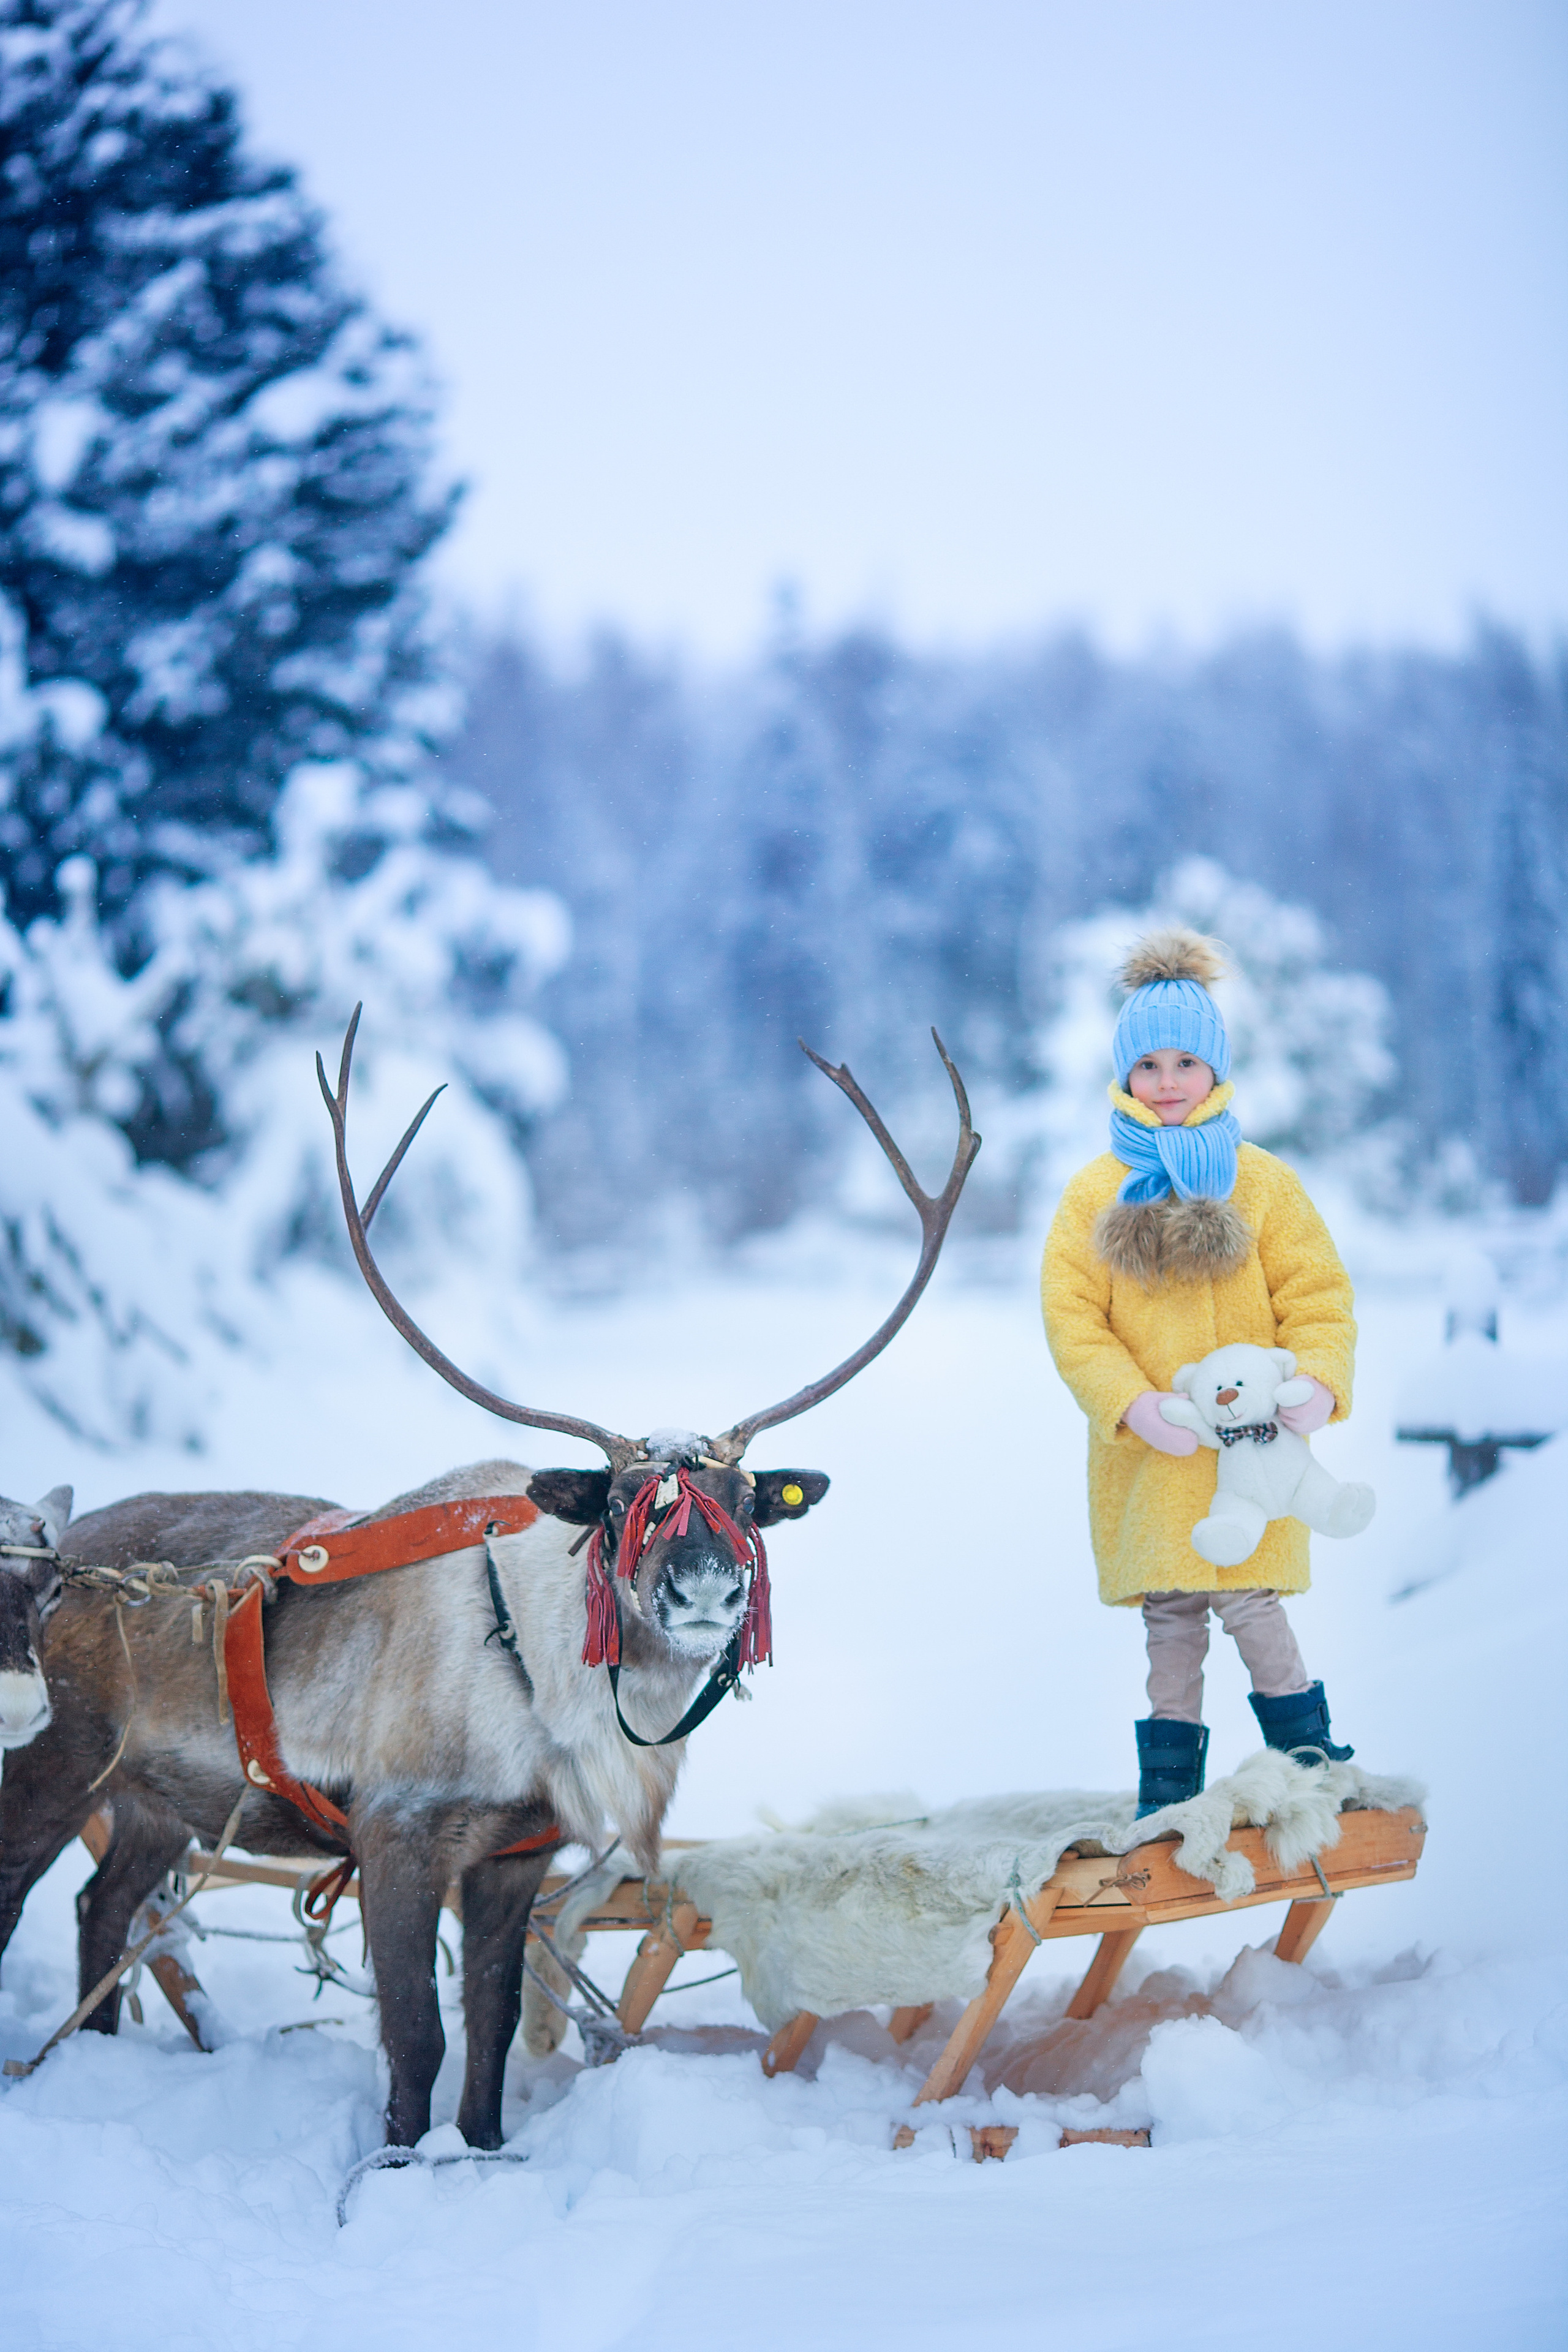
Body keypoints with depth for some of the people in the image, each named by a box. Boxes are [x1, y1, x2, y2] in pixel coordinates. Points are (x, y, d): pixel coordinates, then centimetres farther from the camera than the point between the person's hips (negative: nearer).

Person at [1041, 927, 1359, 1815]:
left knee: (1245, 1598, -13)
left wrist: (1317, 1380, -18)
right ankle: (1169, 1787, 15)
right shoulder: (1096, 1193, 5)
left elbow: (1318, 1296, 1)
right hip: (1146, 1447, 2)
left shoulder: (1262, 1183, 3)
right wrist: (1133, 1404, -15)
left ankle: (1307, 1752, 5)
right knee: (1169, 1617, 6)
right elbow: (1072, 1316, 0)